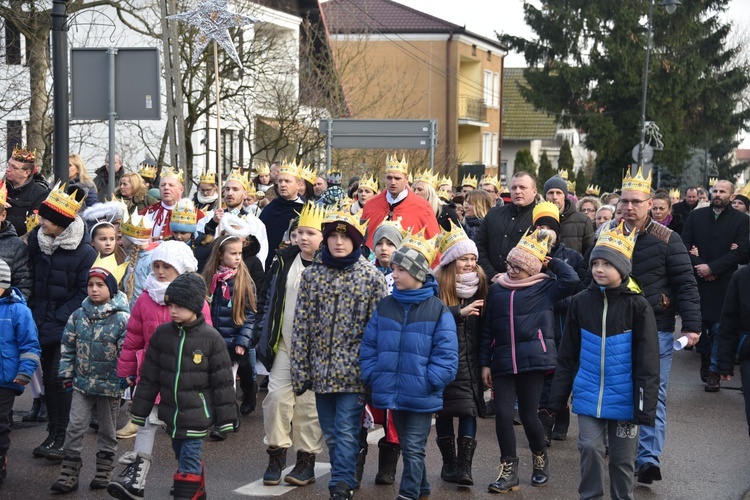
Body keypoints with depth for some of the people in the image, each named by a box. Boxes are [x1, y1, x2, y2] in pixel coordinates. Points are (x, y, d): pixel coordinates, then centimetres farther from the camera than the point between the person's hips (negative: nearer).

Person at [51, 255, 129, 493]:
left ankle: (104, 470, 24)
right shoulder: (78, 315, 1)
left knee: (107, 429, 11)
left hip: (110, 385, -3)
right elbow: (67, 347, 7)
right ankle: (69, 472, 7)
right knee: (75, 426, 1)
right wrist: (67, 375, 5)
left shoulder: (122, 319, -12)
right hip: (82, 383, 3)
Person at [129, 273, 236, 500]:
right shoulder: (161, 334, 2)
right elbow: (149, 375, 8)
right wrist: (140, 410, 9)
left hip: (196, 415, -5)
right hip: (171, 412, 5)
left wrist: (225, 418, -5)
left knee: (189, 463, -5)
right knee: (186, 459, 17)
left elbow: (223, 381, -5)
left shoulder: (211, 338, -9)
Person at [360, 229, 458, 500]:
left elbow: (446, 355, -10)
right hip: (392, 393, 5)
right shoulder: (384, 307, 6)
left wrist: (428, 382, -17)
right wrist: (373, 377, -3)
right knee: (408, 446, 17)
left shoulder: (438, 310, -7)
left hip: (421, 397, -5)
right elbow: (369, 346, 7)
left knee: (413, 449, -2)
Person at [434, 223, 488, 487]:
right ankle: (449, 463, 19)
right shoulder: (437, 285, -8)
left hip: (470, 360, 2)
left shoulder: (480, 282, 4)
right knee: (444, 411, 7)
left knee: (469, 410, -6)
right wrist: (459, 312, -27)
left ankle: (464, 466, -7)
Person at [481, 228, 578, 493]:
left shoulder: (545, 288, 2)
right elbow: (487, 329, 13)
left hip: (533, 360, -3)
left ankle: (540, 459, 28)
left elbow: (571, 279, -17)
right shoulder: (496, 289, 11)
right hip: (503, 362, 3)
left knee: (528, 415, 1)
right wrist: (485, 363, 9)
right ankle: (508, 469, 9)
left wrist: (551, 262, -2)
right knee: (503, 414, -3)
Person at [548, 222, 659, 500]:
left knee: (623, 458, 8)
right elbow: (567, 356, 7)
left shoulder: (637, 306, -9)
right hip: (588, 396, 2)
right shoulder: (581, 303, 1)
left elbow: (647, 362, -8)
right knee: (590, 448, -4)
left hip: (623, 399, -2)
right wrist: (557, 399, 6)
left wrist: (646, 408, -12)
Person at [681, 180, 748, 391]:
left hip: (724, 282, -3)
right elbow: (685, 244, 4)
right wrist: (698, 266, -11)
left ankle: (714, 371, 7)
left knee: (719, 327, -1)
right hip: (697, 279, 3)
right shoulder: (696, 215, 7)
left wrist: (712, 267, -15)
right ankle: (705, 355, 32)